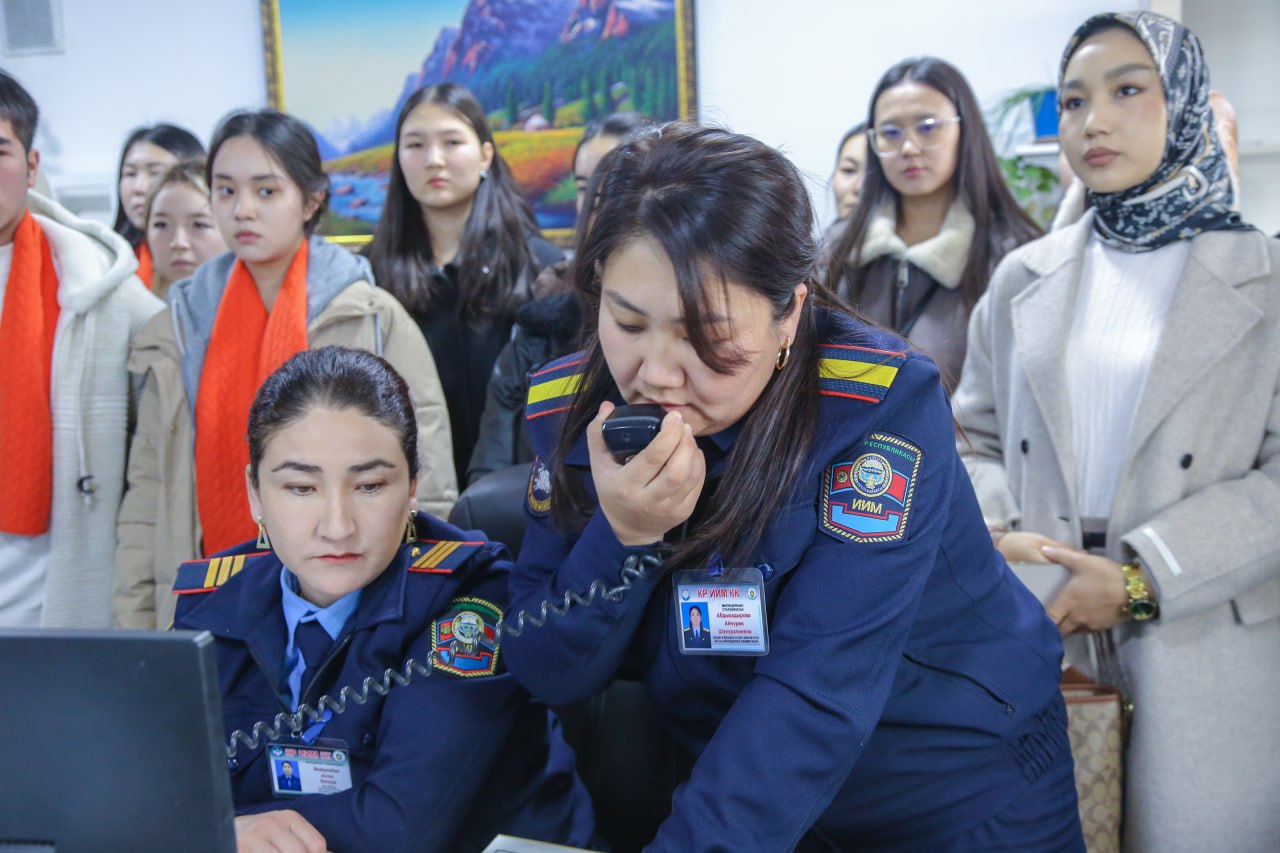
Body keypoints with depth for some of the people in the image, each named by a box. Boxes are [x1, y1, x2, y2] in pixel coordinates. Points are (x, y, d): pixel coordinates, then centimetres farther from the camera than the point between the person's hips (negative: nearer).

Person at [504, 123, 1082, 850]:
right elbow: (547, 675, -11)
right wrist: (624, 537, -27)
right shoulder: (572, 408, -14)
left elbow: (817, 691, -31)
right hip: (739, 785, 4)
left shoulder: (883, 404, -26)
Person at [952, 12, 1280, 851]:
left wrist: (1138, 578, -16)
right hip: (1038, 649, 3)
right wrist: (994, 535, -8)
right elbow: (976, 438, 12)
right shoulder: (1022, 280, 10)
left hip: (1202, 664, -2)